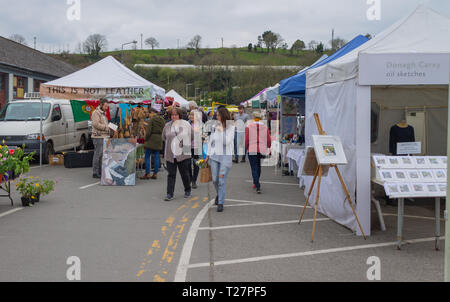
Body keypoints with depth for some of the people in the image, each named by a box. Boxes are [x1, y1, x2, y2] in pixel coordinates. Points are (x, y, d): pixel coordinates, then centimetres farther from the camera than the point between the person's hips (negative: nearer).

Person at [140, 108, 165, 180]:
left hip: (151, 139, -6)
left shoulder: (152, 119, -11)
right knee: (156, 157, 9)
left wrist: (146, 139, -3)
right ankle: (155, 174, 10)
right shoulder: (162, 120, 10)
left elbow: (148, 131, -14)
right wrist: (161, 138, 15)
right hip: (159, 140, 6)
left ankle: (147, 174, 0)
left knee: (147, 157, 2)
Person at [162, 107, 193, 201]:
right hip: (170, 154, 2)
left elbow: (193, 137, 9)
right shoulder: (167, 126, 6)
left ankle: (187, 191, 29)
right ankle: (170, 194, 1)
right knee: (171, 174, 0)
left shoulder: (186, 125, -1)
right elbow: (164, 137, 21)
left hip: (183, 154, -2)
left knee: (185, 174, 8)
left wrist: (187, 145, 7)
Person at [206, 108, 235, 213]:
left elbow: (227, 142, -14)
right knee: (215, 180, 6)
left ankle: (221, 203, 2)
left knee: (222, 180, -7)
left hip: (226, 156, -4)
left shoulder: (231, 128, -5)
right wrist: (208, 155, 12)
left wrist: (221, 131, -17)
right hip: (214, 156, 4)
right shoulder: (215, 127, 6)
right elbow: (210, 141, 13)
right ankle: (219, 194, 36)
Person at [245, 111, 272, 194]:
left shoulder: (249, 127, -5)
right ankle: (255, 183, 35)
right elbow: (269, 140, 3)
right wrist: (268, 147, 22)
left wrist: (247, 148, 13)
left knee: (254, 169, 0)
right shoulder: (265, 127, 2)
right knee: (258, 167, 23)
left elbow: (246, 140, -5)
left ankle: (258, 187, -11)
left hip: (252, 151, -3)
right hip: (262, 150, 3)